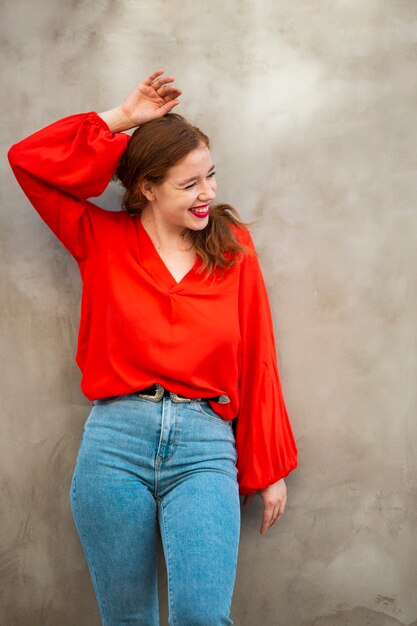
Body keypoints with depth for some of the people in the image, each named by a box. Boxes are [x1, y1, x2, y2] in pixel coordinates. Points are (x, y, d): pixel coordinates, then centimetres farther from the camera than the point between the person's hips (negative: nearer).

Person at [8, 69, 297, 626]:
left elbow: (256, 362, 9)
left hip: (204, 450, 0)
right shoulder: (104, 239, 8)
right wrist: (122, 119, 3)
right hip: (115, 443, 0)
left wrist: (270, 470, 8)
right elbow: (28, 160, 3)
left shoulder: (233, 249, 9)